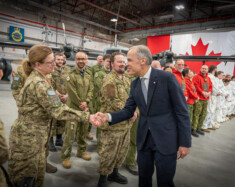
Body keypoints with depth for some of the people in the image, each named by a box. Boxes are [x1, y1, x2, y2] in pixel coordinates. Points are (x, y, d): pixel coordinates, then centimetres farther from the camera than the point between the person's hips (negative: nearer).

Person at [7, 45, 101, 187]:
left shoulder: (36, 78, 7)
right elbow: (59, 111, -30)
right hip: (28, 138, -9)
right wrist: (88, 116, -31)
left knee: (38, 175, 21)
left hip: (35, 137, 9)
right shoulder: (39, 84, -25)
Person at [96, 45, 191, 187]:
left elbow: (182, 111, -12)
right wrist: (108, 116, -12)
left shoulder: (167, 78, -14)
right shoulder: (135, 84, 4)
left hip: (165, 138, -5)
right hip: (144, 138, 5)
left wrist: (185, 142, -11)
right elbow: (128, 110, 5)